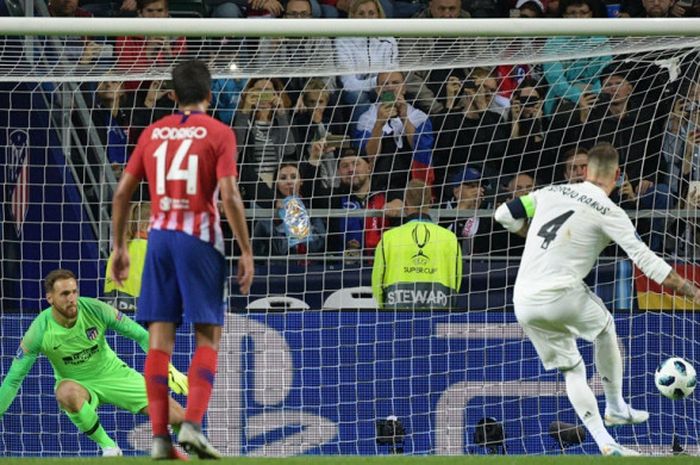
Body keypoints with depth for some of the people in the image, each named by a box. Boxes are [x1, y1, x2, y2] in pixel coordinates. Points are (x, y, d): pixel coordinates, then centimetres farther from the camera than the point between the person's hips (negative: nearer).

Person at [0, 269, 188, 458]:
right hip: (77, 384, -1)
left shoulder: (96, 310, -21)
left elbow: (141, 336, -12)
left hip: (113, 373, 1)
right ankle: (109, 447, -21)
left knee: (179, 417, -11)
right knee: (66, 392, -41)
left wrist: (169, 369, -20)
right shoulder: (39, 332, -22)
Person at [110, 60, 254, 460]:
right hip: (200, 239, -4)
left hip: (160, 236, 4)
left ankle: (160, 436, -3)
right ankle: (193, 425, -13)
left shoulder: (153, 132, 11)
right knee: (209, 337, 2)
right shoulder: (219, 133, -2)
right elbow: (229, 195, -11)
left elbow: (123, 192, 10)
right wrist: (246, 252, -6)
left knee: (160, 337, 3)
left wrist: (120, 246, 19)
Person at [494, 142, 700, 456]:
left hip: (523, 303, 5)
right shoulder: (609, 212, -4)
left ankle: (604, 442, 5)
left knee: (571, 369, 15)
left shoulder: (551, 193, 10)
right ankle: (616, 409, 32)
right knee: (605, 327, 27)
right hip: (562, 296, -5)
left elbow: (504, 215, 16)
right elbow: (645, 260, -9)